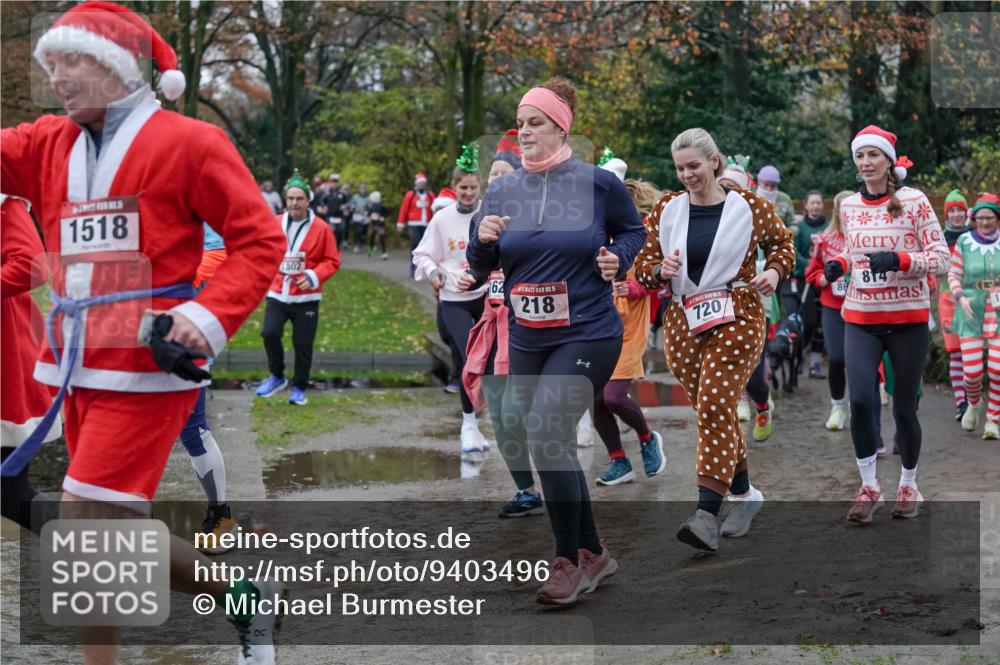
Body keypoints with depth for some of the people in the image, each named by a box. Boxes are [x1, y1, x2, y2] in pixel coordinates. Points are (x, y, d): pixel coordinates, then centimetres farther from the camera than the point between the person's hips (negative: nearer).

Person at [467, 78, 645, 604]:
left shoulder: (598, 183, -6)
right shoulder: (503, 189, 5)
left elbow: (632, 230, 11)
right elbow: (481, 265, 12)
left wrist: (617, 257, -8)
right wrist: (484, 240, -9)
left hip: (587, 336, -5)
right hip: (526, 339, 6)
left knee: (546, 435, -18)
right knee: (554, 445, 12)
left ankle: (568, 561, -3)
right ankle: (593, 553, 28)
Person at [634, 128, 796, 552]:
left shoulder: (749, 207, -2)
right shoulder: (666, 210, 6)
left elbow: (782, 243, 15)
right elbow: (643, 265, 11)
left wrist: (775, 270, -5)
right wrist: (659, 270, -11)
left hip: (737, 318, -4)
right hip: (684, 322, 5)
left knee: (715, 408, -16)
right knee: (714, 413, 12)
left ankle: (707, 516, -20)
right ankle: (743, 494, 32)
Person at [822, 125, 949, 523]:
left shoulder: (914, 200, -7)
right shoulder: (849, 206, 5)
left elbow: (940, 255, -7)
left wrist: (898, 260, -22)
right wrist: (839, 265, -1)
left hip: (908, 317, -2)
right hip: (860, 318, 3)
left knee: (904, 407, 6)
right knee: (860, 400, -13)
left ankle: (908, 486, 27)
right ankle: (869, 487, 4)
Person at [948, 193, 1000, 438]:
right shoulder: (964, 241, 2)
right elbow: (953, 274, 6)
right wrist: (961, 298, -10)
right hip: (971, 313, 0)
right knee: (972, 371, -6)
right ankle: (973, 405, 28)